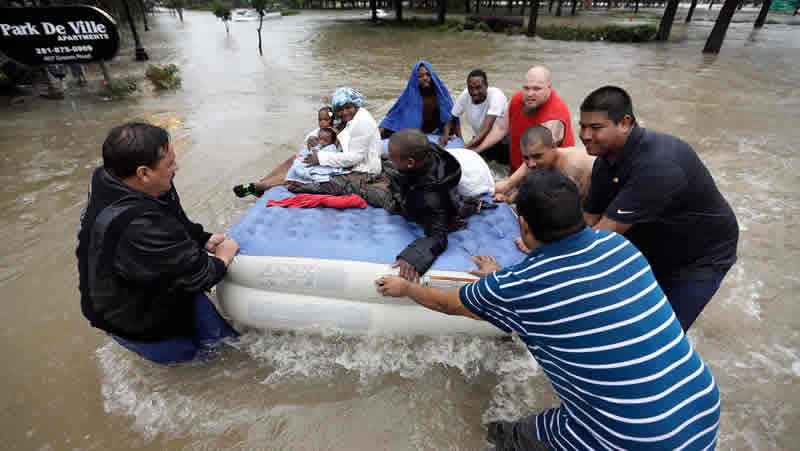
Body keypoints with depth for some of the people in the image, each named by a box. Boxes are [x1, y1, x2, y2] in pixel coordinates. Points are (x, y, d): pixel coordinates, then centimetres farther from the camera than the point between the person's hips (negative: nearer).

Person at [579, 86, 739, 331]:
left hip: (699, 258, -7)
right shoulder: (606, 161, -9)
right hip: (651, 251, 7)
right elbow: (587, 221, -8)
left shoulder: (656, 165, -37)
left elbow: (605, 233, -38)